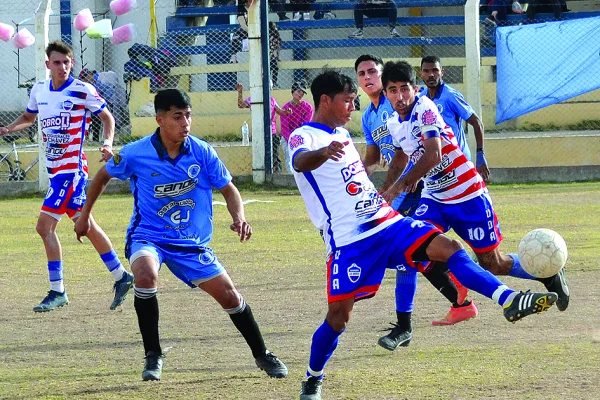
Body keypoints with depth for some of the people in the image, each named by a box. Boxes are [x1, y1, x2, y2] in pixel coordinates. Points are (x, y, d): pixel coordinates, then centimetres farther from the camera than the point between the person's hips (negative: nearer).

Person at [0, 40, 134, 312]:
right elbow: (28, 118, 25)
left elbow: (107, 117, 1)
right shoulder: (39, 90, 8)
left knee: (45, 226, -13)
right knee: (85, 225, 15)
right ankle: (121, 277, 25)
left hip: (72, 168, -7)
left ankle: (57, 291, -8)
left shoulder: (82, 91, -10)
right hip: (56, 169, 7)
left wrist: (107, 144, -15)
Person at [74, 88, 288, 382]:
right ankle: (153, 357, -19)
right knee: (146, 274, -35)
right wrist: (85, 215, 13)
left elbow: (228, 189, 0)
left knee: (229, 295, 1)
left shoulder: (203, 153, -10)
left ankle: (262, 356, 25)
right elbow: (103, 176, 6)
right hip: (148, 236, -2)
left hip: (191, 242, 2)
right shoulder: (135, 154, -14)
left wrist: (239, 218, -20)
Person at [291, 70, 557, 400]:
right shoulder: (303, 137, -9)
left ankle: (509, 301, -21)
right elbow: (301, 162, -35)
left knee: (447, 247, -12)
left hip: (387, 224, 7)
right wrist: (324, 152, -57)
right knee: (339, 316, -7)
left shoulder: (341, 134, 18)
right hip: (349, 242, -7)